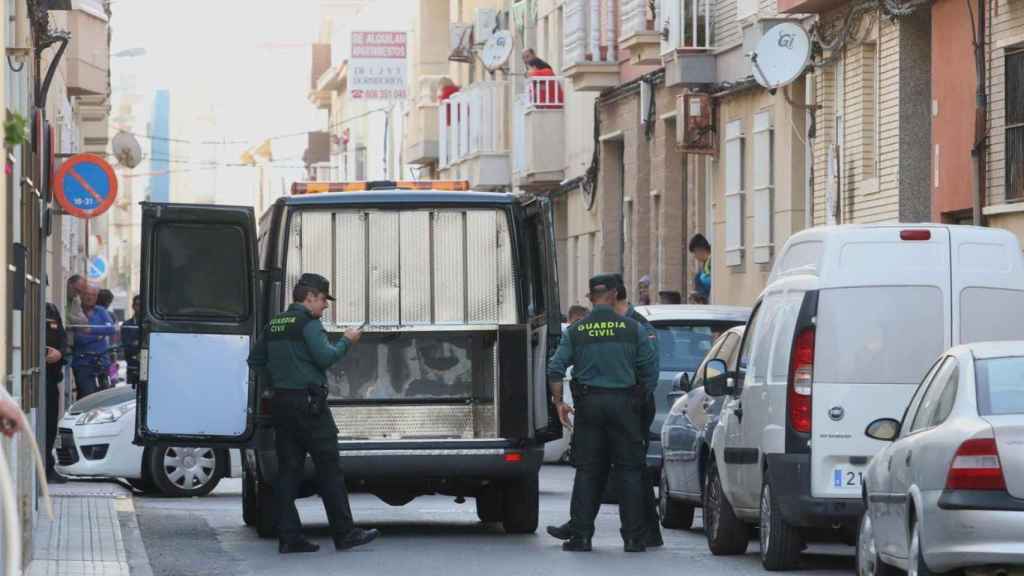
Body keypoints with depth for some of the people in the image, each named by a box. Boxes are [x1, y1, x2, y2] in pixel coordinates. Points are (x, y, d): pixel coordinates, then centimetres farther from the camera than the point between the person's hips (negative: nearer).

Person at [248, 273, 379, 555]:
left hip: (281, 402, 8)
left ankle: (288, 536, 3)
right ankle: (344, 533, -2)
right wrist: (346, 341, -3)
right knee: (329, 468, -3)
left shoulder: (274, 325, 15)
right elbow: (325, 357, -18)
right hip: (307, 402, -8)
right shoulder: (308, 322, -9)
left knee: (288, 470, 6)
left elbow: (255, 360, 20)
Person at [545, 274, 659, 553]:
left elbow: (555, 369, -1)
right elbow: (650, 369, 0)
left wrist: (558, 403, 8)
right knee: (630, 470, 4)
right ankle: (633, 536, 1)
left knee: (587, 471, 6)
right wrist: (643, 399, 12)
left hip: (589, 404, 1)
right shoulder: (631, 328, -1)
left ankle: (581, 534, 2)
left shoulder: (576, 331, 2)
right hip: (624, 403, -1)